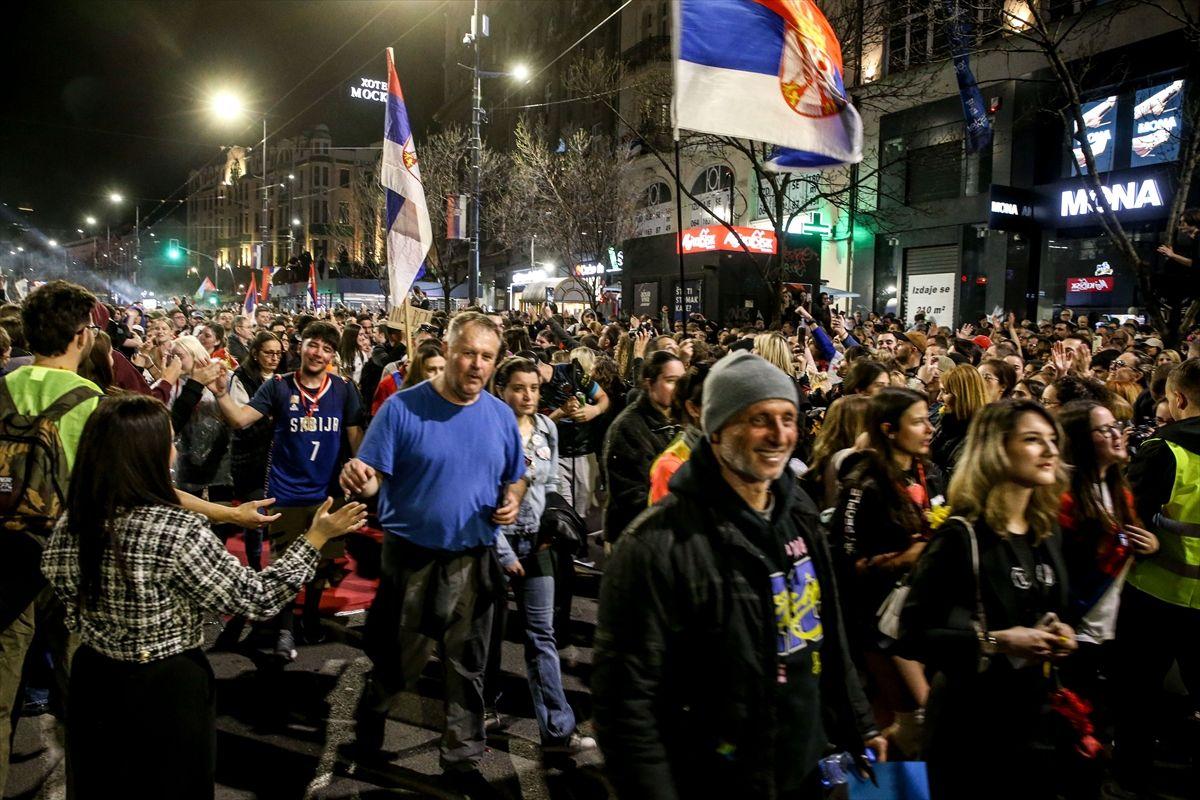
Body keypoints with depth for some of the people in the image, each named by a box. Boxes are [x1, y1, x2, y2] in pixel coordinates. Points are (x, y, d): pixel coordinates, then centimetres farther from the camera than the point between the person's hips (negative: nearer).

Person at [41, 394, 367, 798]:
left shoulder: (70, 523, -9)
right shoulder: (178, 532, -28)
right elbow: (256, 597, -20)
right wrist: (316, 538, -16)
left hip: (92, 680, 5)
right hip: (166, 690, -5)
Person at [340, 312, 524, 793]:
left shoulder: (501, 415, 2)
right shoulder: (402, 408, -11)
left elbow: (516, 477, 13)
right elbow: (373, 480, -14)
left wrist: (513, 501, -8)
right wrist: (360, 480, -37)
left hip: (474, 560, 3)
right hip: (411, 556, -3)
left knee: (467, 667, 15)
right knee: (396, 663, 13)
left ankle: (463, 760, 33)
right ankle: (368, 729, 44)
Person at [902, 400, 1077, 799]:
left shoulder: (1047, 535, 5)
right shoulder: (960, 536, -18)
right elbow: (914, 634, -19)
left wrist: (1058, 636, 1)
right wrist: (996, 642, -25)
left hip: (1038, 717, 7)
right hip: (972, 724, -7)